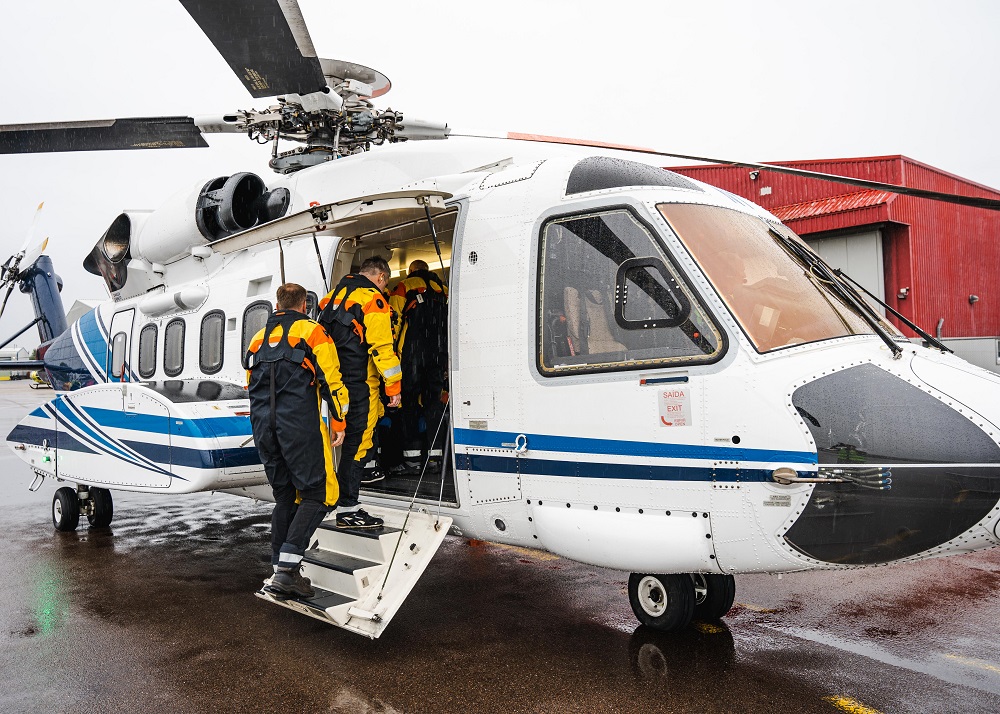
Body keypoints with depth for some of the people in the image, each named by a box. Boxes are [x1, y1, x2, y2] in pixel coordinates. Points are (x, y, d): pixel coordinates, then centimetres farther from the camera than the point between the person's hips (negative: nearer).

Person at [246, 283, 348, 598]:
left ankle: (280, 570, 13)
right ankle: (286, 568, -14)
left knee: (285, 497, 14)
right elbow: (331, 380, -6)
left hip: (263, 425, 7)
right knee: (318, 494, -3)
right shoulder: (311, 331, 3)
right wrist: (338, 423, -3)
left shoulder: (258, 339, 22)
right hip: (299, 424, -6)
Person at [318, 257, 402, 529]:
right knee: (357, 440, -5)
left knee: (354, 436, 21)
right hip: (360, 382, -8)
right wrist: (394, 386, -14)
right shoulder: (373, 300, -9)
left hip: (336, 381, 8)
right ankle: (347, 510, -2)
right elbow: (381, 347, -16)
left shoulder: (336, 294, 18)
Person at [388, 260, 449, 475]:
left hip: (413, 353, -4)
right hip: (438, 355, 4)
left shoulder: (404, 287, 6)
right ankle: (434, 455, 9)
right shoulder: (443, 290, 17)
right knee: (434, 401, 10)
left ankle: (412, 457, -2)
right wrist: (447, 363, 15)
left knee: (410, 402, 0)